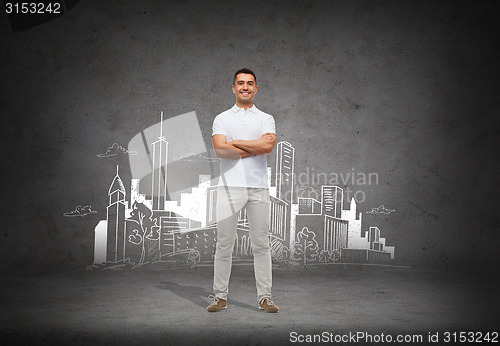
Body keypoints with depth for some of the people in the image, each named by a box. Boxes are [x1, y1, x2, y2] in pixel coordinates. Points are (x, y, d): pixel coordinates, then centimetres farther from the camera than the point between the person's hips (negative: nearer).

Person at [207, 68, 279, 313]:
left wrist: (235, 142, -5)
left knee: (261, 244, 3)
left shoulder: (266, 119, 12)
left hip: (258, 186, 1)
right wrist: (255, 147, -6)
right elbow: (220, 150, -7)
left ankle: (265, 297, 11)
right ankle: (220, 297, 12)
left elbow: (268, 146, -8)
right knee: (224, 244, 1)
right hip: (230, 185, 0)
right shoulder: (222, 119, 11)